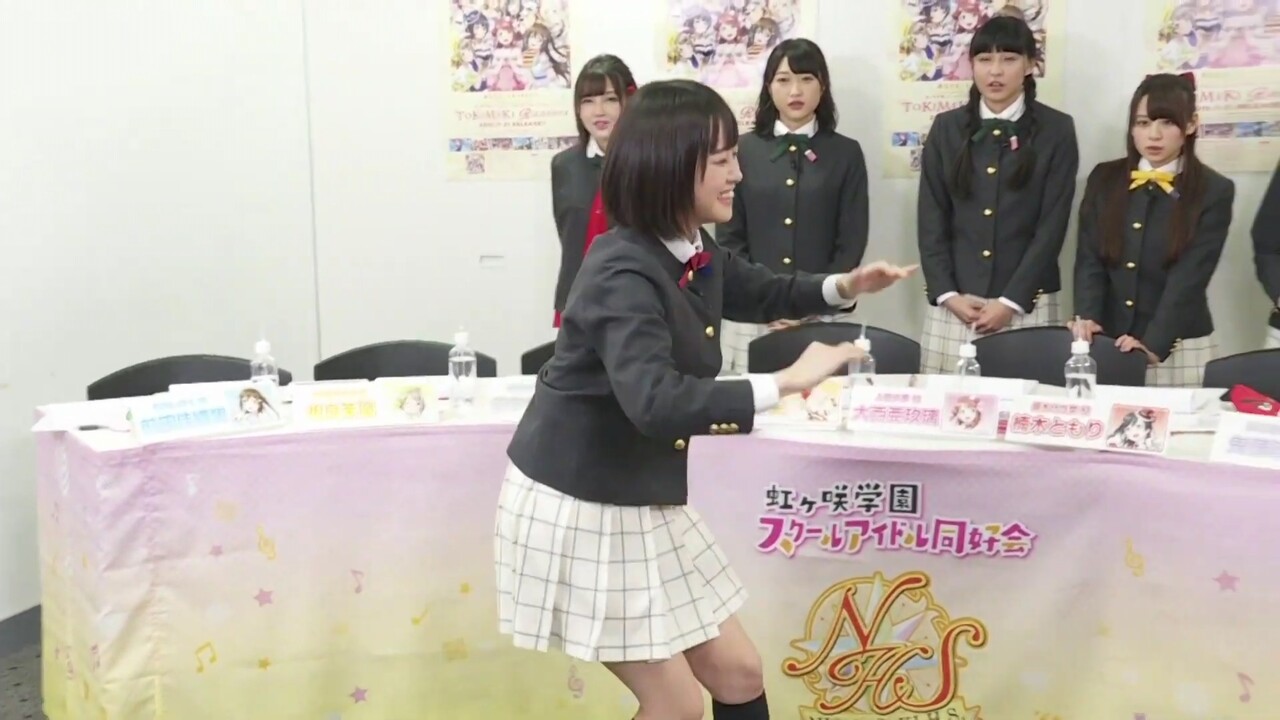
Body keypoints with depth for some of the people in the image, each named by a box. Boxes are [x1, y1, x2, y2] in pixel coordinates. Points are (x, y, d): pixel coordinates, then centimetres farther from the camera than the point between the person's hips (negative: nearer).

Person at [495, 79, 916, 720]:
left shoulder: (697, 254, 1)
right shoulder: (623, 273, -26)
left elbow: (761, 294, 23)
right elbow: (655, 403, -42)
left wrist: (844, 287, 7)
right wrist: (784, 383, -39)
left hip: (645, 499, 9)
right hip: (581, 505, -8)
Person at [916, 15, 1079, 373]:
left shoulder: (1056, 130, 2)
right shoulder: (947, 127, 8)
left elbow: (1053, 224, -3)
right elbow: (931, 219, 5)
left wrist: (1011, 301, -11)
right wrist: (946, 293, -6)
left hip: (1027, 303, -1)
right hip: (953, 304, 2)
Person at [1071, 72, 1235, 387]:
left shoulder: (1214, 191, -3)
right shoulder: (1104, 179, 5)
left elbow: (1190, 275, -11)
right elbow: (1089, 258, 0)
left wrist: (1154, 343, -22)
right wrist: (1087, 317, -16)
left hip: (1180, 349, -2)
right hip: (1108, 343, 2)